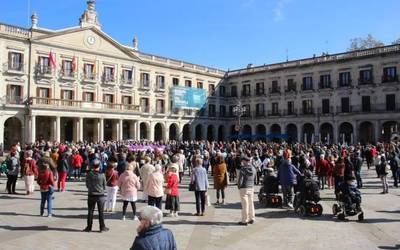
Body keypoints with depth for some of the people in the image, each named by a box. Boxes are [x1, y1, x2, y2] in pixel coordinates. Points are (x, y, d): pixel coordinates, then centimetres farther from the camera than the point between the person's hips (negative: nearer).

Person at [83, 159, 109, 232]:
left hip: (91, 195, 1)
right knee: (101, 212, 8)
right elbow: (104, 186, -3)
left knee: (90, 212, 12)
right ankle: (102, 227, 14)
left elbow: (87, 185, 1)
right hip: (100, 195, -1)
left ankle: (89, 227, 19)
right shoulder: (102, 174, -12)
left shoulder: (89, 174, -9)